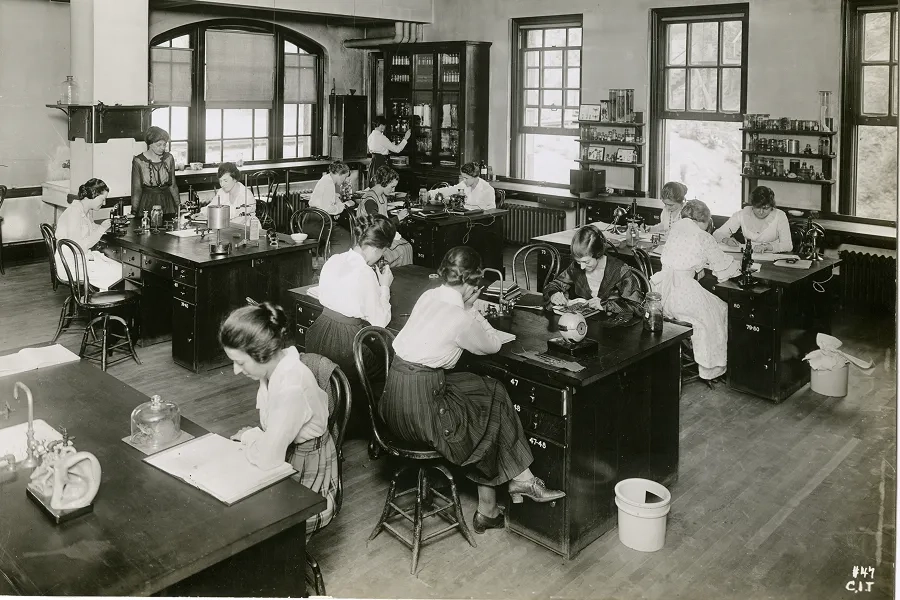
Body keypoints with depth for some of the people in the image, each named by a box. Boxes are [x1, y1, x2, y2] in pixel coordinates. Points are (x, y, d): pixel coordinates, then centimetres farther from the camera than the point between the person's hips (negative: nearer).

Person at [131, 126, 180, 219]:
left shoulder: (169, 158, 2)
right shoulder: (138, 161, -7)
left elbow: (173, 185, 9)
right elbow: (136, 190, -4)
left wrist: (179, 206, 6)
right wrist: (134, 212, -6)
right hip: (147, 204, -3)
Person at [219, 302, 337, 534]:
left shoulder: (291, 387, -31)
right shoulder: (275, 368, -5)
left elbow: (268, 457, -29)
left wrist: (248, 436, -12)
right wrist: (253, 437, -9)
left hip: (307, 489, -8)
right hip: (284, 462, 8)